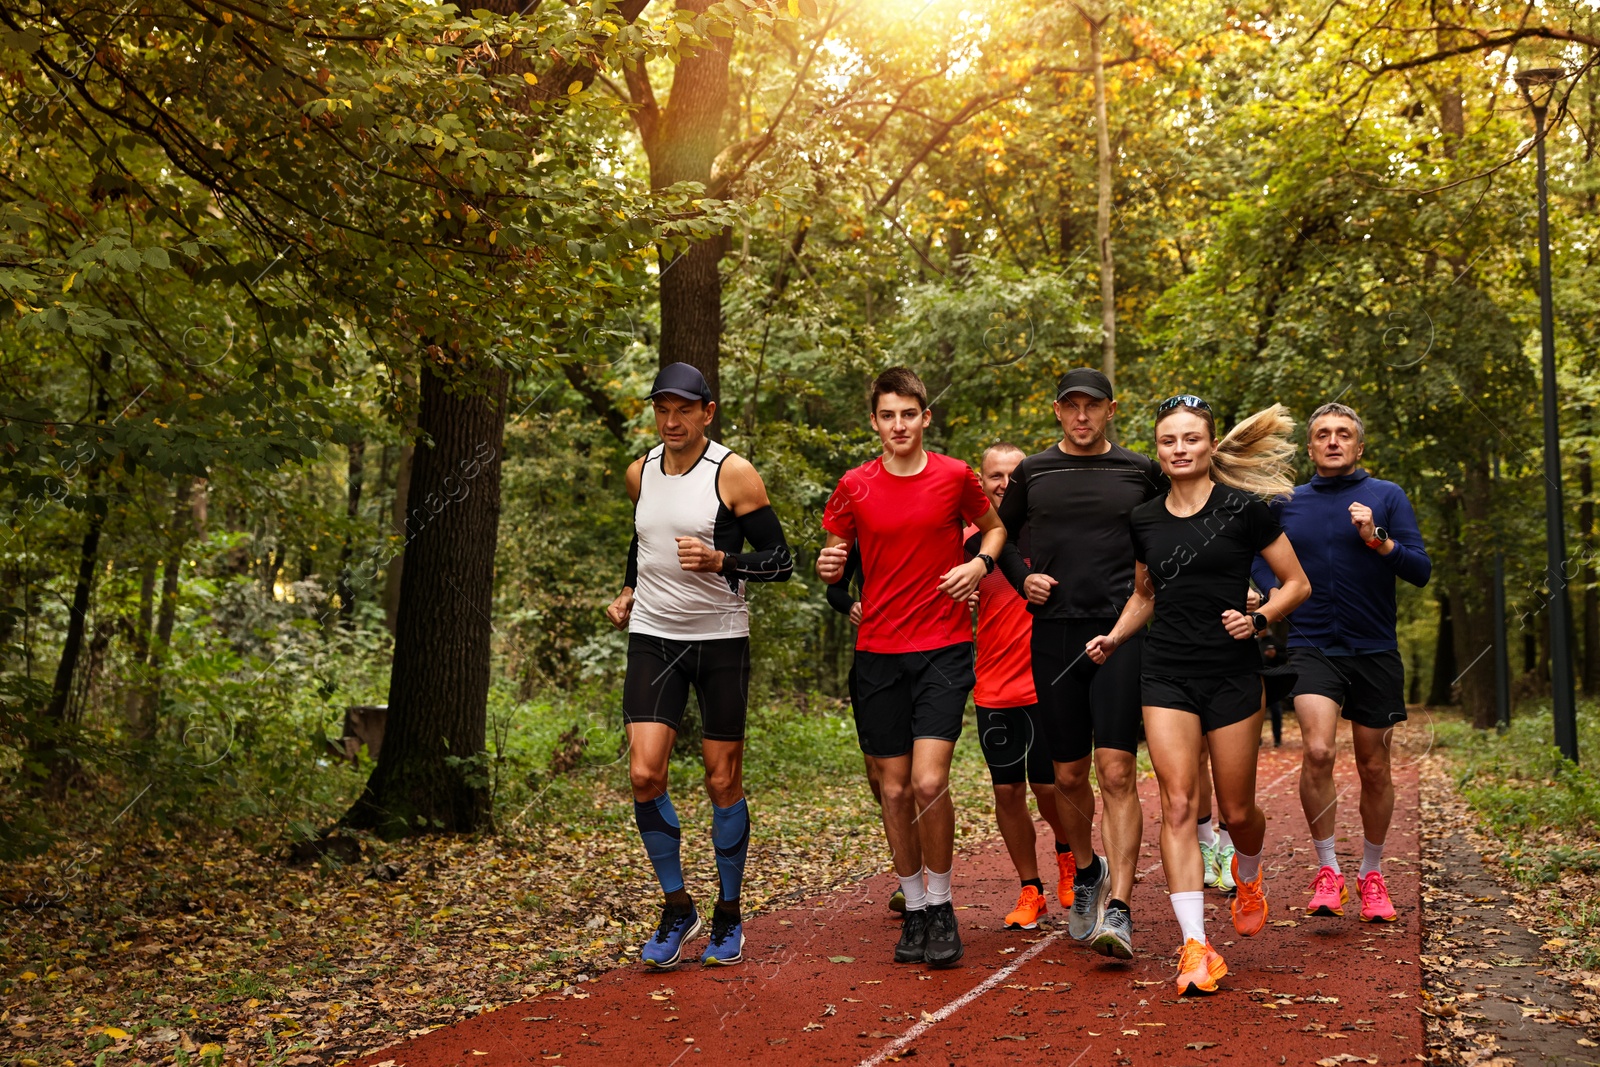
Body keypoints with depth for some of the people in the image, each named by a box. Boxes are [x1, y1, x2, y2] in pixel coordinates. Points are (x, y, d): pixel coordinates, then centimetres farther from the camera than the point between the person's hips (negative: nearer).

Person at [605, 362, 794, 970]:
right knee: (644, 773, -10)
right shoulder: (640, 474, 7)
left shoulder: (734, 475, -9)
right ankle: (676, 908, 8)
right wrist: (628, 591, 12)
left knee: (723, 781, 3)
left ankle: (728, 916, 20)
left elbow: (781, 561, -8)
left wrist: (720, 561, -24)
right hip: (652, 638, 4)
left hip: (720, 641, -3)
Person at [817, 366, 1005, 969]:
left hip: (943, 649, -2)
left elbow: (993, 527, 17)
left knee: (929, 782, -14)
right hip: (878, 653, 2)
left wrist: (979, 563, -4)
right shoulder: (854, 487, 3)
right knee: (894, 790, 7)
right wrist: (828, 567, -13)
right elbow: (832, 561, 11)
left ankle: (941, 905, 6)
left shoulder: (955, 477, 1)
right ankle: (914, 908, 22)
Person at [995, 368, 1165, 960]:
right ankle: (1084, 871, 35)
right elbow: (1001, 533, 22)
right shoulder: (1033, 472, 9)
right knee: (1068, 774, 9)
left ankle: (1118, 910, -11)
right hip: (1053, 630, 2)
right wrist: (1022, 578, 5)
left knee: (1117, 772, -12)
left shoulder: (1141, 471, 7)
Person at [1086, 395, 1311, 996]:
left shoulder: (1243, 508, -3)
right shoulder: (1144, 520, 9)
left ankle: (1248, 875, 43)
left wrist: (1258, 620, -14)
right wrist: (1113, 637, 7)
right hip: (1166, 678, 2)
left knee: (1236, 810, 7)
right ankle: (1195, 947, -8)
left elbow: (1297, 584, 3)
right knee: (1177, 804, -9)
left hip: (1233, 676, -2)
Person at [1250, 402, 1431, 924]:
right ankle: (1326, 870, -6)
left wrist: (1377, 540, -18)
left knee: (1374, 769, 8)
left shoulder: (1387, 496, 3)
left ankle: (1371, 874, 27)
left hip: (1374, 650, 0)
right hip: (1312, 646, 0)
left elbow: (1421, 571, -2)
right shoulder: (1287, 503, 8)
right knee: (1318, 751, -21)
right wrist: (1271, 594, 4)